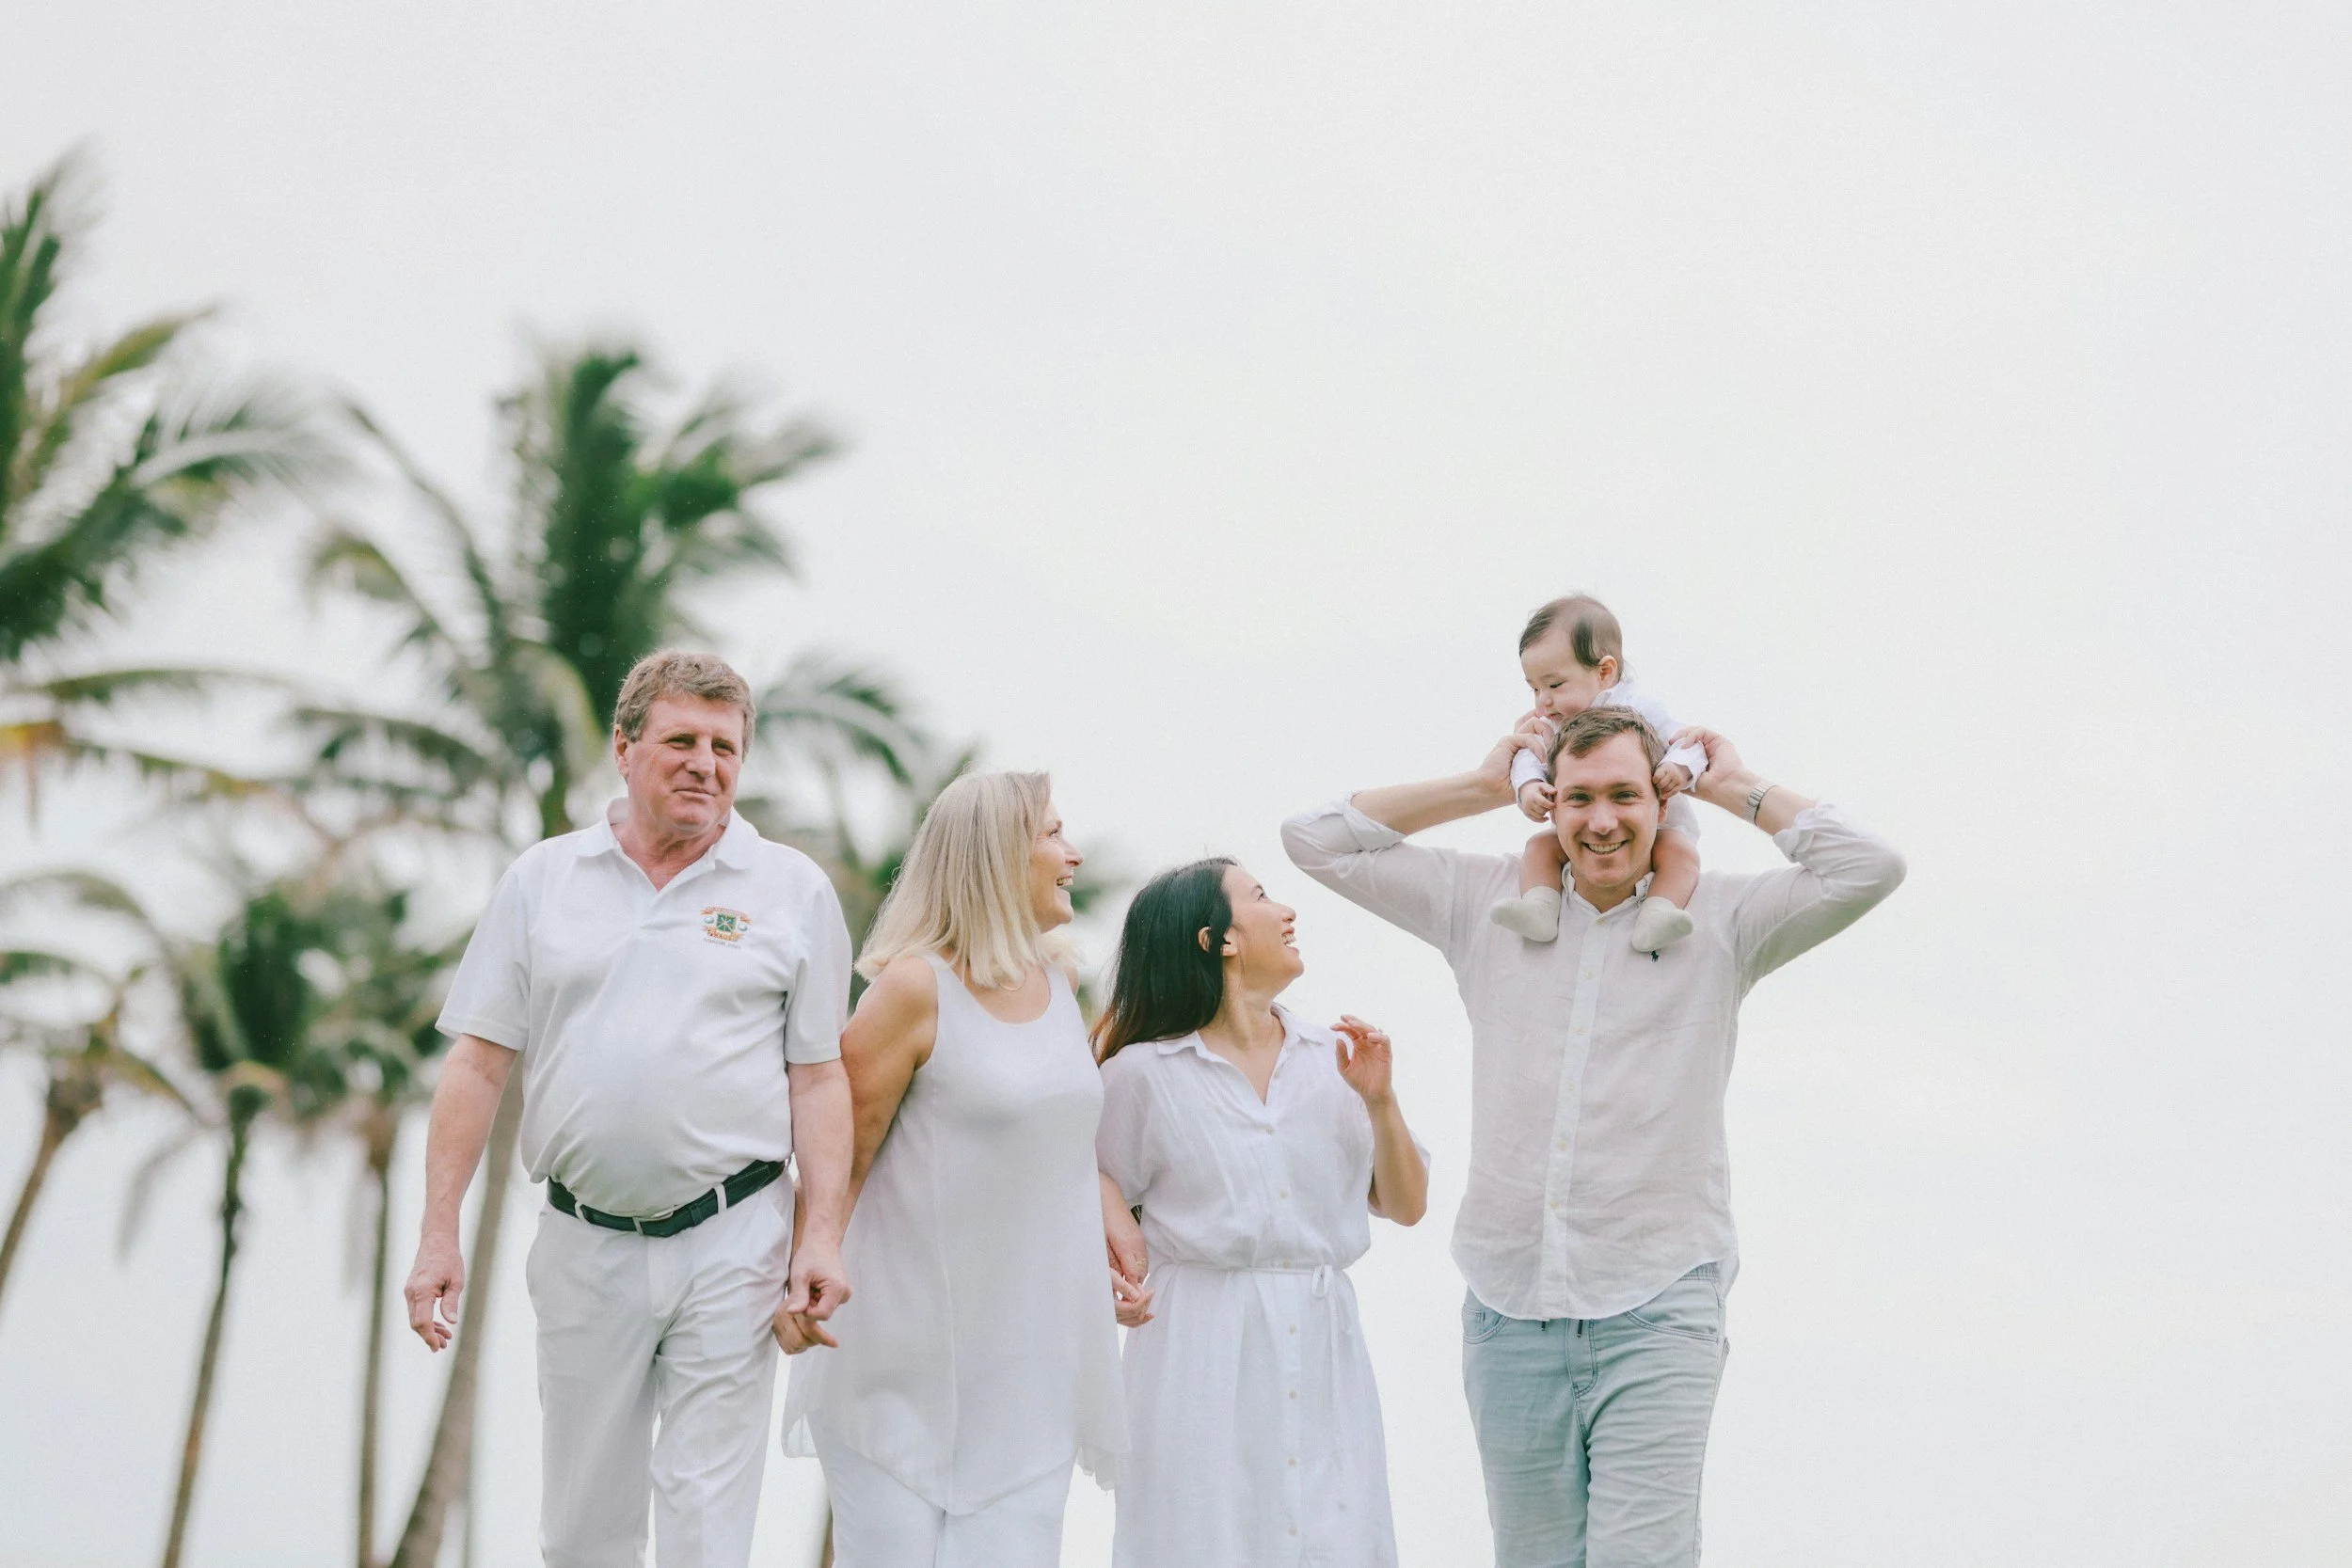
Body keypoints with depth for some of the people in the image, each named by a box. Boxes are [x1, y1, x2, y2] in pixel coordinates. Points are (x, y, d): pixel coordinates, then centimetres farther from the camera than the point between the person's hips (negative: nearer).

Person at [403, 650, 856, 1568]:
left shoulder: (793, 890, 4)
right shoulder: (542, 880, 7)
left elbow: (819, 1076, 3)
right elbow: (478, 1064, 6)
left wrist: (822, 1237, -6)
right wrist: (439, 1236, 0)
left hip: (729, 1243, -2)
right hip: (584, 1245, 2)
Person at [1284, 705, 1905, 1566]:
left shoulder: (1721, 920, 5)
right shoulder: (1488, 905, 11)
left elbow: (1866, 867, -7)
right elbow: (1318, 840, 13)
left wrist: (1737, 789, 3)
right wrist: (1481, 787, 11)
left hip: (1656, 1311, -3)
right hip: (1509, 1313, 3)